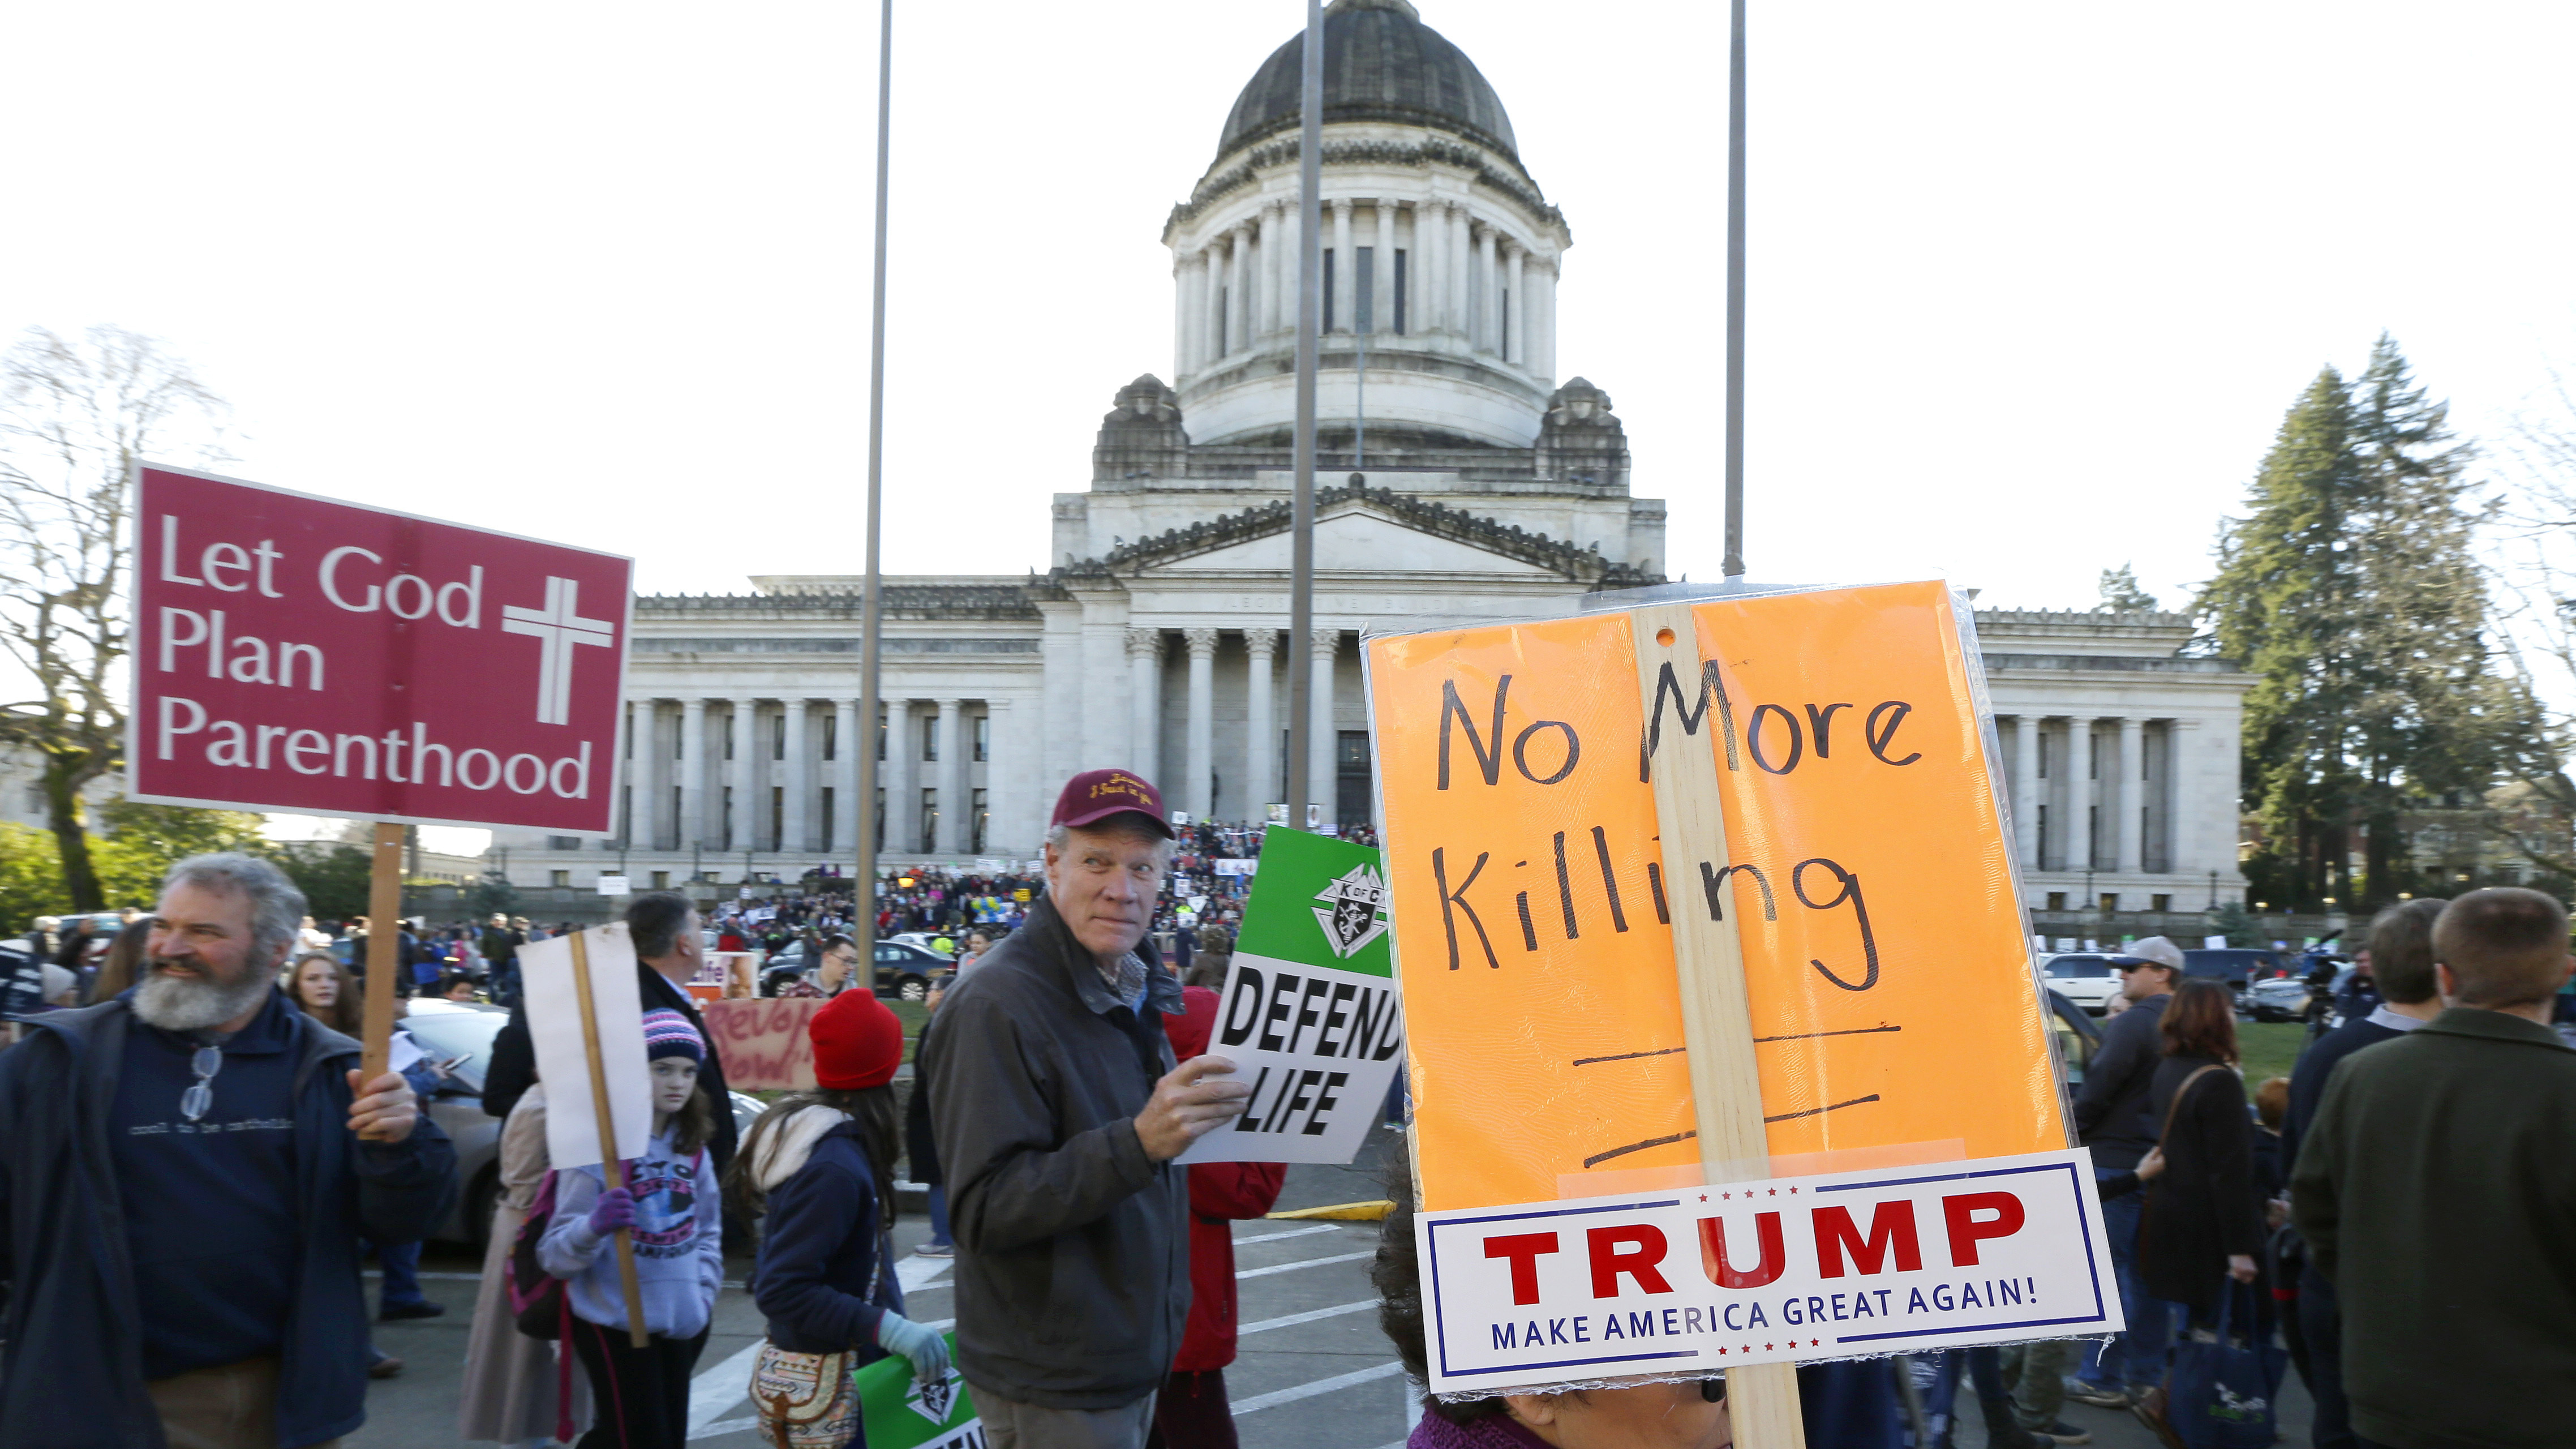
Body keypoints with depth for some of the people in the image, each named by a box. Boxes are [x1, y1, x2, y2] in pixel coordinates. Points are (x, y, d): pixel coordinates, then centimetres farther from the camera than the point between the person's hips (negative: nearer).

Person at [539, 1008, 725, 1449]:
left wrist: (703, 1290, 5)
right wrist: (594, 1227, -37)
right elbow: (554, 1255, -18)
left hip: (682, 1323, 7)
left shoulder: (692, 1146, 6)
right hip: (615, 1324, -6)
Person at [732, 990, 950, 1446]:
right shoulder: (836, 1166, -24)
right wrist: (888, 1327, -32)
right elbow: (783, 1290, -27)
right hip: (829, 1386, -10)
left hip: (802, 1373, 10)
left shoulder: (804, 1130, 3)